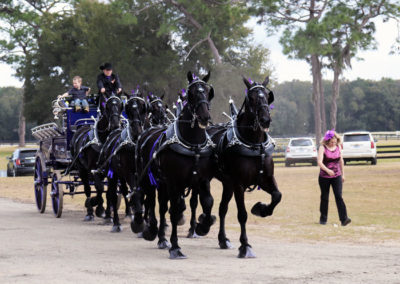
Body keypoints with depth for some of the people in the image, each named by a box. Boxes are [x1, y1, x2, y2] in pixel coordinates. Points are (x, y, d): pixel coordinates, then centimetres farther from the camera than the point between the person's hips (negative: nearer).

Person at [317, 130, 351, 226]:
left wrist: (343, 174, 17)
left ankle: (344, 219, -17)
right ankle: (323, 219, 22)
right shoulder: (323, 148, -9)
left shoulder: (338, 148, 4)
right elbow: (319, 162, -22)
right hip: (324, 177, -2)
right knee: (324, 198, 8)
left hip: (336, 176, 2)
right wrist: (327, 170, -37)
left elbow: (341, 162, 15)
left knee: (339, 196, -10)